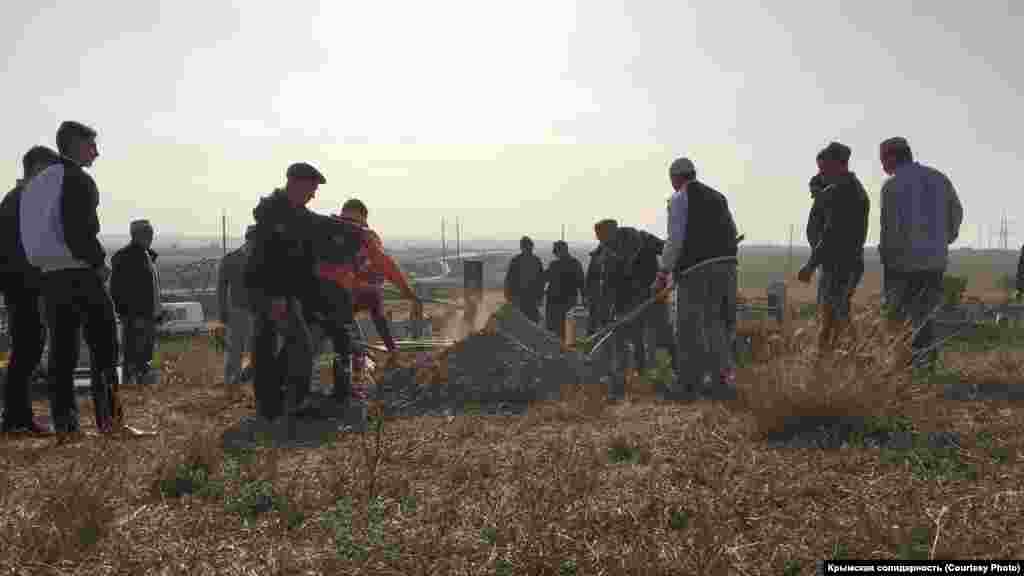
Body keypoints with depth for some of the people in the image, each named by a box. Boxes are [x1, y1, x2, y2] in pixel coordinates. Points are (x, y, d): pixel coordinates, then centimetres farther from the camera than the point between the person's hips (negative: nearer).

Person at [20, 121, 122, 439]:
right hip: (81, 274, -8)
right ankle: (109, 417, -1)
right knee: (103, 346, 0)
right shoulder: (79, 180, -9)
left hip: (50, 275, 8)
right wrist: (100, 261, -7)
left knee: (61, 351, 8)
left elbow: (39, 232, 16)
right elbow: (80, 233, -20)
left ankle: (65, 425, 8)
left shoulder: (37, 183, 17)